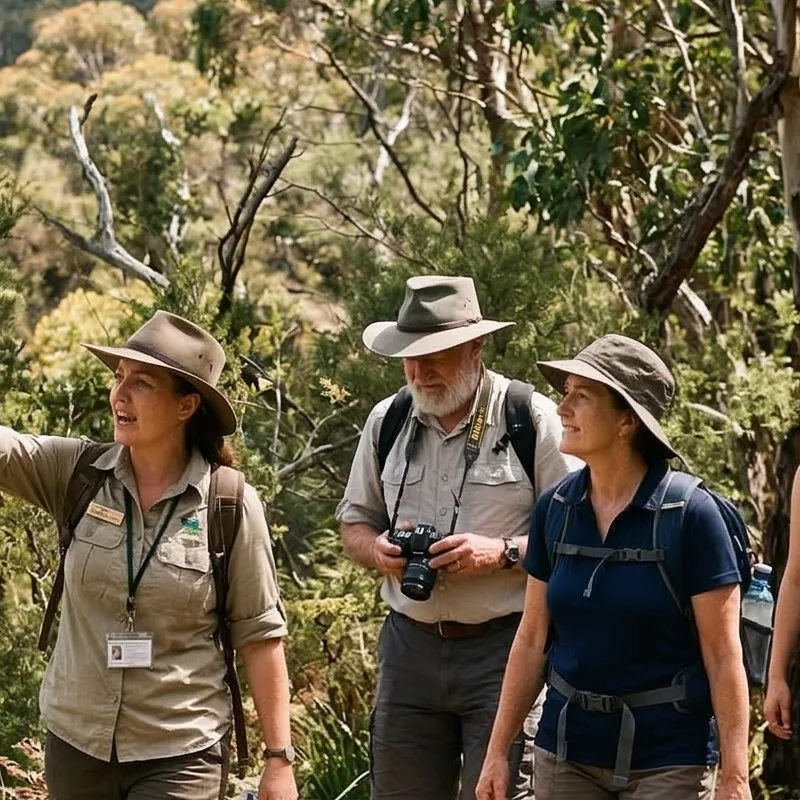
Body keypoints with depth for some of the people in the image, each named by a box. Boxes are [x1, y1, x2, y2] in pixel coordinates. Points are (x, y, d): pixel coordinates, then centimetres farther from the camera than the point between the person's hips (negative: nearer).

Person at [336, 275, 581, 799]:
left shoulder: (532, 418, -6)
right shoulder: (387, 421, 9)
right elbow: (354, 524, 19)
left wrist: (501, 552, -20)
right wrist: (378, 550, -4)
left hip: (505, 646, -5)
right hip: (410, 645, 5)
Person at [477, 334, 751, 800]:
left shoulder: (690, 514, -12)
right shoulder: (555, 509, 2)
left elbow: (724, 656, -11)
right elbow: (533, 639, 9)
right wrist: (498, 751, 8)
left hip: (668, 759, -5)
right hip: (568, 751, 5)